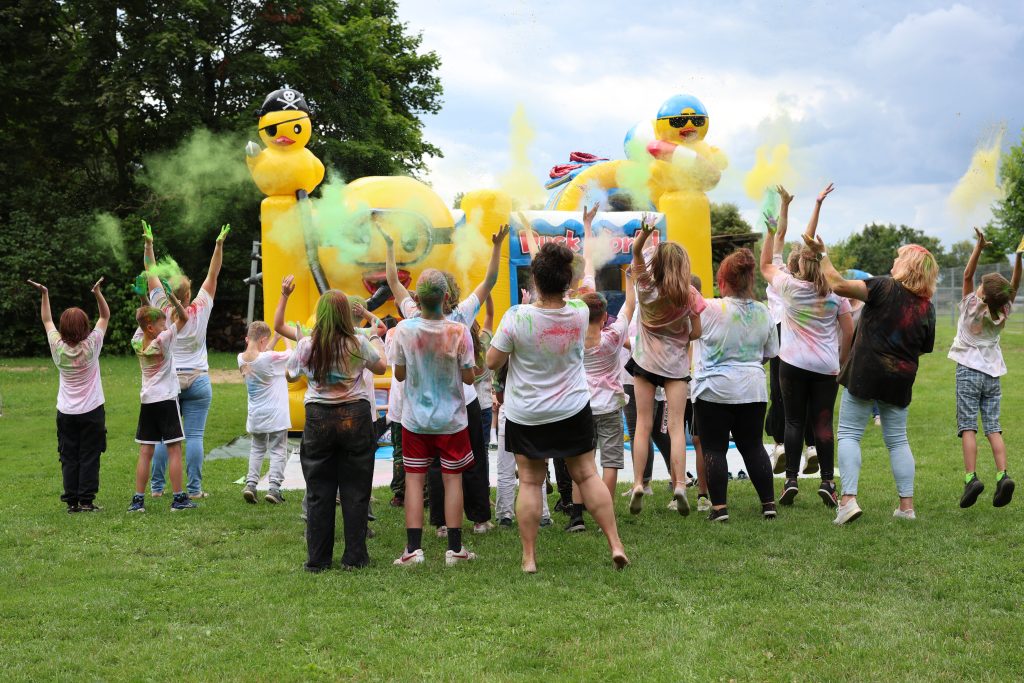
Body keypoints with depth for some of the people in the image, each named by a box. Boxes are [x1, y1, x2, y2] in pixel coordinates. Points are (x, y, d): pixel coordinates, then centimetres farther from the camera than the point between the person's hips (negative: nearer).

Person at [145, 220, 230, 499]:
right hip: (197, 381, -1)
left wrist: (149, 245, 2)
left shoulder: (162, 310, -3)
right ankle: (194, 489, -3)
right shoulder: (200, 311, -5)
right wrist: (219, 245, 0)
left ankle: (157, 486, 8)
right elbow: (212, 276, -1)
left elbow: (152, 276, 1)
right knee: (194, 436, -2)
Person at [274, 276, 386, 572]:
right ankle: (354, 556, 10)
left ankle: (318, 559, 11)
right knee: (355, 490, 7)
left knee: (319, 492, 8)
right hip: (356, 416, -1)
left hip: (318, 418, 1)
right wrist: (378, 343, 31)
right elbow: (381, 367, 11)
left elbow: (290, 375, 12)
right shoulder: (359, 343, -7)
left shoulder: (307, 345, -5)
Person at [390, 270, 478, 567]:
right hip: (451, 419, 0)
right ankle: (455, 548, 10)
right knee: (452, 479, 7)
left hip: (415, 419, 1)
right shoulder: (459, 331, -14)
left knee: (414, 479, 5)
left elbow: (399, 374, -1)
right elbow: (469, 377, -7)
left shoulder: (404, 329, -11)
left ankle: (413, 548, 2)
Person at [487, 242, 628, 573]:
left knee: (530, 482, 6)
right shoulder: (580, 312, -10)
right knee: (587, 474, 10)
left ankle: (529, 556, 9)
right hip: (573, 410, 2)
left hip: (526, 415, -2)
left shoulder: (517, 317, -21)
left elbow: (492, 362, -10)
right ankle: (615, 544, 7)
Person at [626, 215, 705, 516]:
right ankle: (680, 484, -11)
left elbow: (636, 252, -9)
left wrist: (642, 236, -29)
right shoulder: (689, 295, -10)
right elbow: (696, 333, -5)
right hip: (676, 364, -1)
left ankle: (638, 484, 1)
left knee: (643, 425, 7)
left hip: (645, 360, 1)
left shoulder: (645, 288, -8)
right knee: (676, 425, -1)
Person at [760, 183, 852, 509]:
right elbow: (849, 331, 1)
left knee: (794, 421, 4)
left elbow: (765, 265, 13)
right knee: (823, 423, 4)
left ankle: (791, 480, -1)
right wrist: (841, 361, 13)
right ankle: (827, 482, 1)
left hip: (793, 364, -1)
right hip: (826, 367, 1)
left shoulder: (789, 286, -5)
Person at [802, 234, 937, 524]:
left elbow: (839, 285, -19)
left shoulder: (885, 287, -10)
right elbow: (923, 348, 13)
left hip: (865, 372, -5)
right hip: (901, 378, 5)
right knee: (897, 439, 13)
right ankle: (907, 505, 11)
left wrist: (822, 255, -8)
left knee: (849, 434, 1)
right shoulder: (927, 307, 6)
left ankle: (848, 499, -11)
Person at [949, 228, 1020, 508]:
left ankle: (971, 477, -20)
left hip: (969, 371, -4)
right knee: (993, 426, 4)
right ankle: (1002, 475, -11)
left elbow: (967, 275, -12)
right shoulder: (1002, 314, -1)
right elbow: (1015, 285, 3)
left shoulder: (972, 306, -11)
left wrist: (979, 247, -16)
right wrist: (1018, 259, -9)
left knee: (968, 425, -7)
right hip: (993, 373, 4)